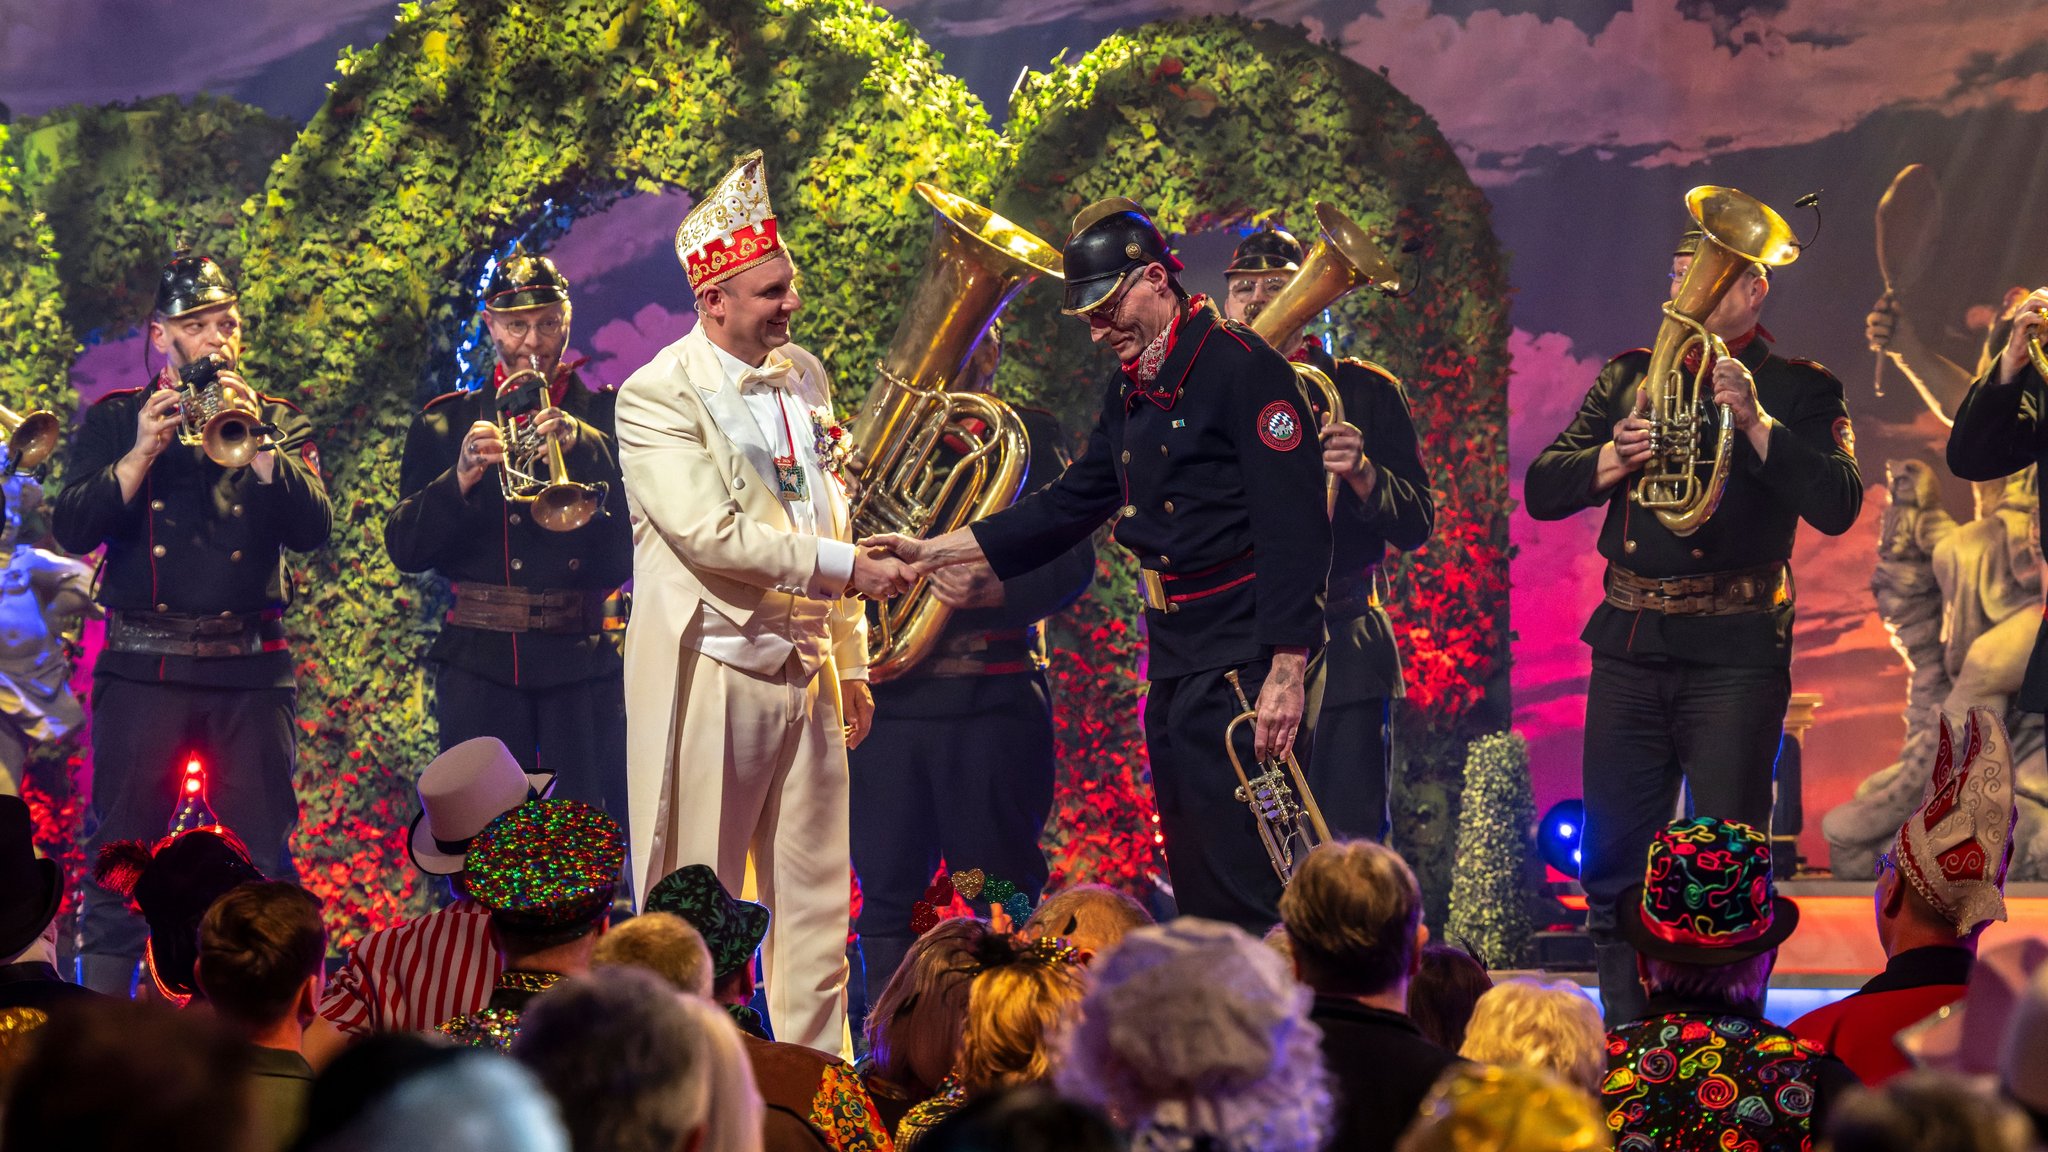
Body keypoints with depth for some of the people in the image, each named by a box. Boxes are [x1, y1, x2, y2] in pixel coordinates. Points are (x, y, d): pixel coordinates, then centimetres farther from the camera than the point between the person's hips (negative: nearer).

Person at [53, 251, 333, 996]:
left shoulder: (278, 423, 12)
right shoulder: (113, 421, 10)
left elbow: (312, 528, -3)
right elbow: (71, 530, -4)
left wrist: (254, 443, -13)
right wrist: (143, 452, -13)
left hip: (250, 671, 1)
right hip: (142, 670, -1)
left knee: (266, 859, -1)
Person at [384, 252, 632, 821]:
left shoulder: (607, 417, 11)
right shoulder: (447, 423, 13)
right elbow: (405, 548, 4)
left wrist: (580, 446, -16)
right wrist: (459, 480, -13)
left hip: (584, 652, 0)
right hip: (481, 661, 0)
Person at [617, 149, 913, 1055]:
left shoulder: (804, 377, 12)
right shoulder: (658, 396, -10)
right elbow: (710, 535, -19)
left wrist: (852, 658, 18)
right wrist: (844, 568, -17)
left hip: (806, 667, 7)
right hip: (709, 671, -6)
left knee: (817, 908, 8)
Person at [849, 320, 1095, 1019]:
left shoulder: (1027, 436, 6)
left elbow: (1073, 562, -4)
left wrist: (995, 592, -21)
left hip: (993, 694, -3)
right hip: (888, 692, 3)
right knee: (887, 893, 2)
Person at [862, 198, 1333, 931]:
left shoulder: (1240, 368, -12)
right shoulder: (1130, 391, 15)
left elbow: (1294, 527, -17)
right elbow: (1070, 506, 22)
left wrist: (1287, 671, -22)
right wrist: (935, 552, 16)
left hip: (1241, 659, -9)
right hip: (1173, 660, 9)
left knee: (1243, 885, -12)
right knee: (1196, 889, 11)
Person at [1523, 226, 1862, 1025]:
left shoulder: (1799, 389, 4)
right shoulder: (1630, 378, 15)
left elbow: (1837, 507, -11)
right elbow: (1541, 490, 10)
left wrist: (1754, 421, -18)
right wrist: (1611, 460, -9)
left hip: (1735, 653, -4)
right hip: (1630, 643, 4)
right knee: (1613, 868, 5)